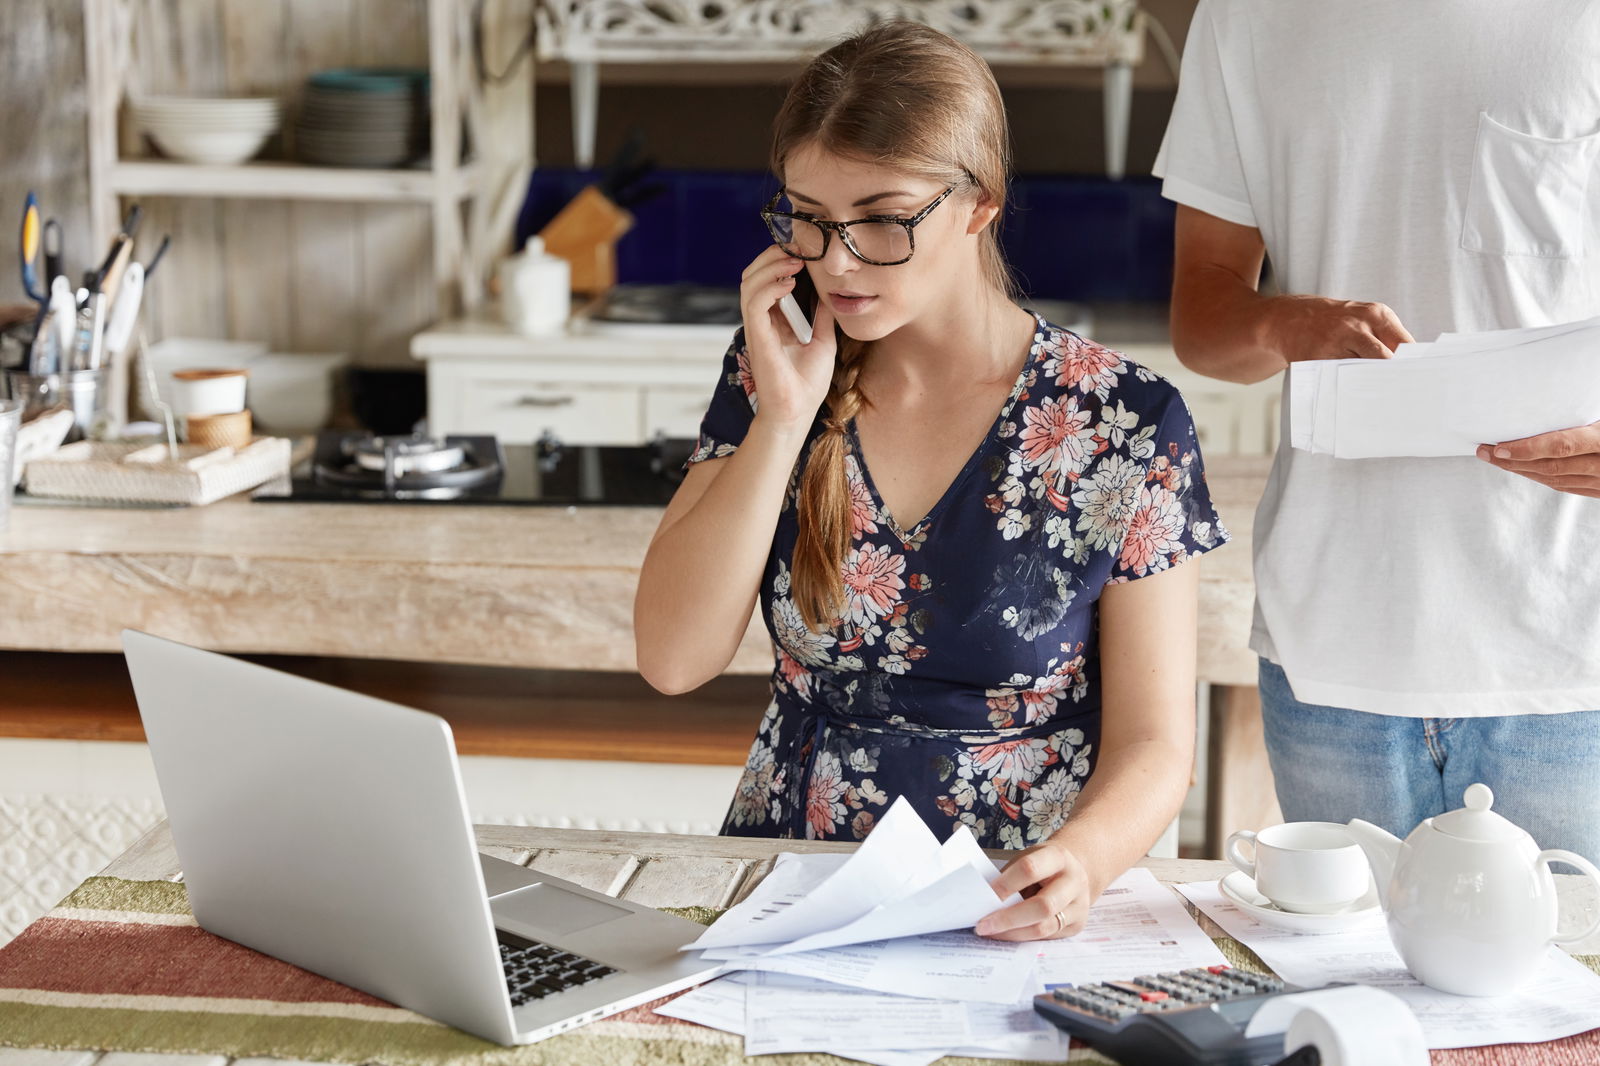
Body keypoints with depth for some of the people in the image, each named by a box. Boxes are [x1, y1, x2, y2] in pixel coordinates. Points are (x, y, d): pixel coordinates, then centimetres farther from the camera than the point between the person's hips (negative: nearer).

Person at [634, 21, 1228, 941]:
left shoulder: (1124, 422, -7)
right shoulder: (775, 380, 3)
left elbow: (1152, 742, -6)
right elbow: (673, 659, -5)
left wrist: (1082, 861, -26)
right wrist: (784, 419, -12)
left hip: (1013, 914, -2)